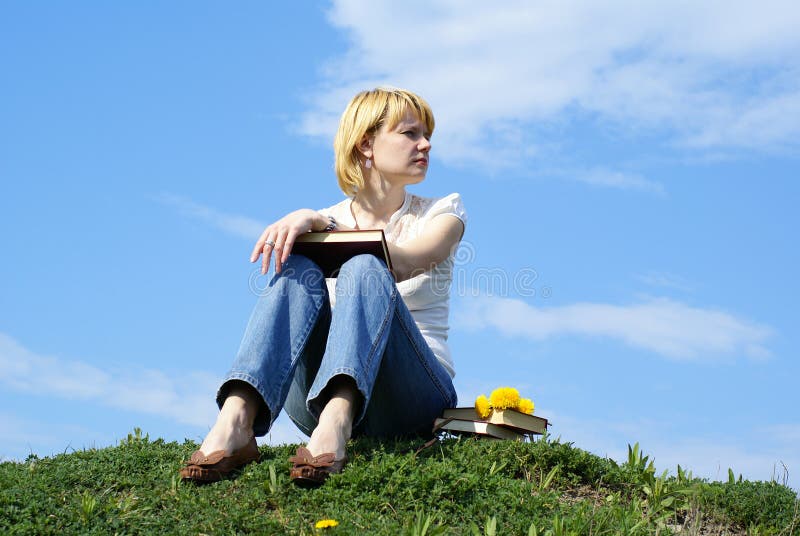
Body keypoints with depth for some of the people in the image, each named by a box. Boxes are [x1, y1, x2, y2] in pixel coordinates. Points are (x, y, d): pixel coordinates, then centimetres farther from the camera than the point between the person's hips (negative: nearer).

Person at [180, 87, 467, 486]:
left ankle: (335, 425, -55)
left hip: (415, 391, -1)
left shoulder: (441, 212, 12)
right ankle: (235, 422, -47)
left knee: (364, 269, -28)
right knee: (298, 269, -25)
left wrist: (318, 222, -23)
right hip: (321, 402, 1)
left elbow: (400, 265, -11)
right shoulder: (324, 221, 16)